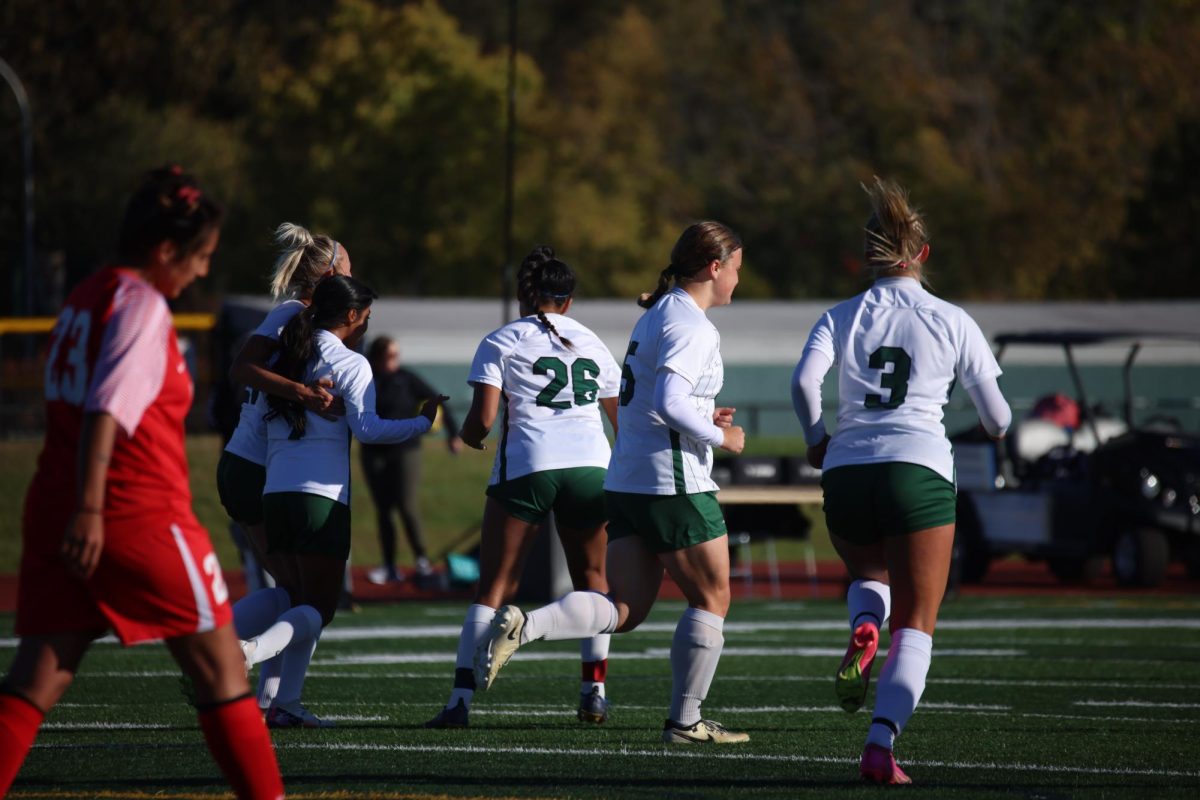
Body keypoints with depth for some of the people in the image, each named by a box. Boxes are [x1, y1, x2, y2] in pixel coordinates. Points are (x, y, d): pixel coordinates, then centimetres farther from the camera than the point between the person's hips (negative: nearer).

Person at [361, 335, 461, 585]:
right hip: (374, 454, 3)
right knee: (383, 511, 4)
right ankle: (389, 567, 9)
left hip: (405, 452, -3)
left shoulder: (406, 379, -3)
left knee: (407, 507, -12)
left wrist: (452, 433, -4)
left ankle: (422, 561, -1)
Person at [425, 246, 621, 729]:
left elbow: (483, 419, -4)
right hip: (590, 466, 3)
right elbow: (622, 419, 26)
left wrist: (468, 436, 19)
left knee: (494, 587, 0)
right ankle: (594, 693, 14)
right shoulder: (592, 344, 18)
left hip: (526, 469, -3)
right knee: (591, 580, 19)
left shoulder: (502, 342, 7)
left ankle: (461, 699, -8)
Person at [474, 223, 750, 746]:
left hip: (625, 482, 9)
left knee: (623, 610, 3)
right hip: (674, 483, -9)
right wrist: (719, 436, -12)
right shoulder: (692, 327, -13)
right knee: (711, 599, 6)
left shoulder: (655, 315, 17)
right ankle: (685, 721, 10)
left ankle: (522, 626, -17)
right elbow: (669, 402, -26)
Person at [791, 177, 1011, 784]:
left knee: (869, 576, 31)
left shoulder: (841, 317, 8)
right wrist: (995, 428, 33)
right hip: (920, 472, -2)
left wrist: (816, 439, 8)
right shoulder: (952, 322, 5)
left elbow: (804, 381, -9)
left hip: (846, 471, 2)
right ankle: (880, 746, -16)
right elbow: (996, 418, 10)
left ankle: (863, 628, -5)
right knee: (915, 627, 3)